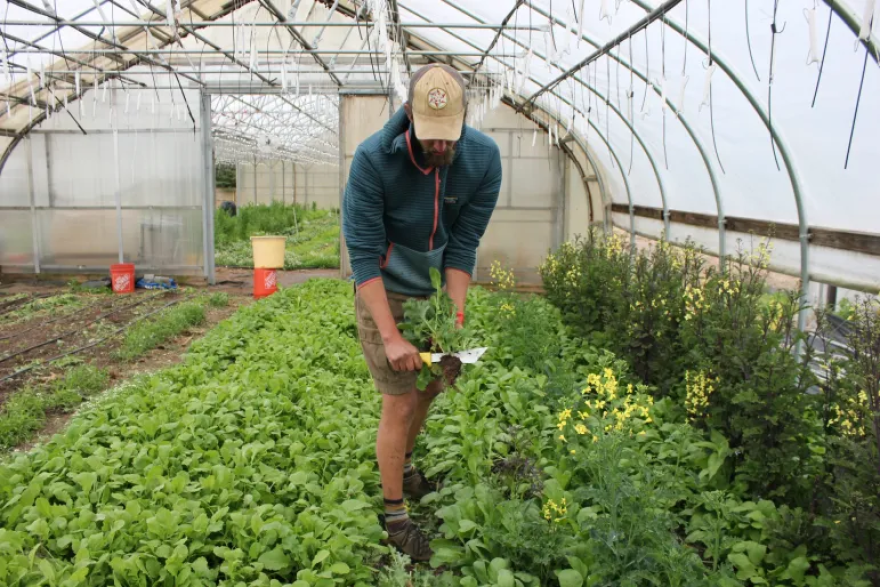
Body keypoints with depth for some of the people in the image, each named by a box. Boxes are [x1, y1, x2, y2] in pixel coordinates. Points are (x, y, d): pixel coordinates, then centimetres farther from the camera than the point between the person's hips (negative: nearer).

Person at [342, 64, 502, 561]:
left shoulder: (484, 158, -16)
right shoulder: (373, 159, -26)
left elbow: (463, 245, -11)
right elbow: (364, 254, -24)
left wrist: (455, 318, -17)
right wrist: (391, 336, -28)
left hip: (439, 287, 5)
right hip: (384, 292, -4)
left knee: (432, 384, 17)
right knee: (401, 402, -3)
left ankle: (405, 464, 46)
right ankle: (395, 515, 17)